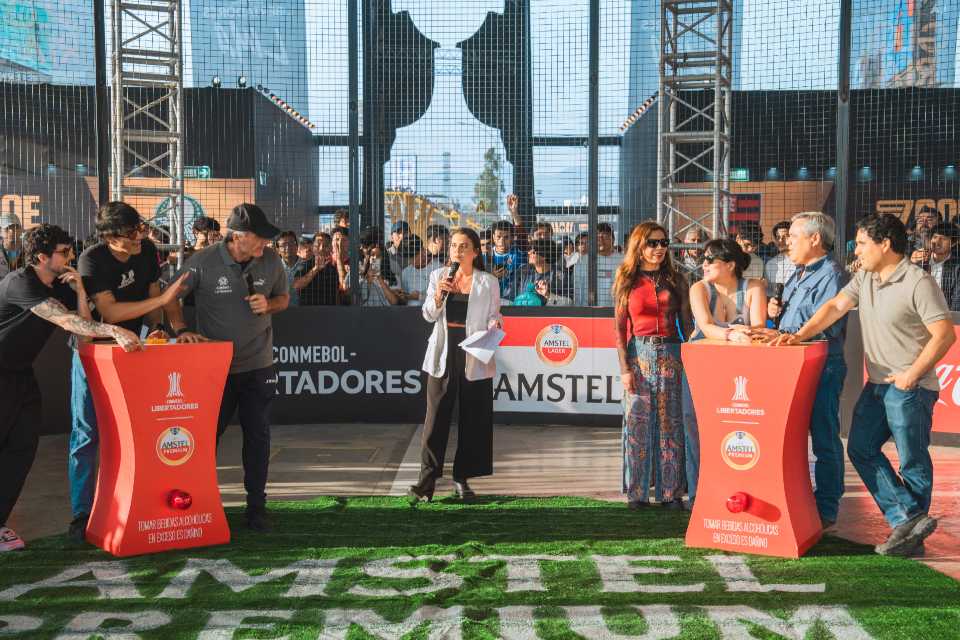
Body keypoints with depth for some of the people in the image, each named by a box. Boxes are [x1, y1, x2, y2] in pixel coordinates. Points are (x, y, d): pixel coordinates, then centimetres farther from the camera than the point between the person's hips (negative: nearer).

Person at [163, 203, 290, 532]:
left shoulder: (271, 261, -5)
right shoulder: (203, 262, -14)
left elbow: (283, 298, 10)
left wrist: (268, 305, -11)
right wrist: (181, 329, -17)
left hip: (258, 365, 2)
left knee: (258, 436, 7)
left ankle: (256, 506, 18)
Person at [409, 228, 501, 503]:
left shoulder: (488, 282, 4)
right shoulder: (438, 276, 8)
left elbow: (494, 316, 8)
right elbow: (429, 315, 4)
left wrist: (493, 326, -14)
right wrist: (438, 295, -14)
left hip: (475, 357, 0)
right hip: (443, 355, 1)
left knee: (472, 419, 4)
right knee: (436, 418, -2)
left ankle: (462, 478, 15)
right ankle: (427, 480, -1)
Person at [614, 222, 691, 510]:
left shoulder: (676, 280, 9)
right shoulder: (627, 281, 5)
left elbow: (686, 323, 8)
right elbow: (620, 328, 2)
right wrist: (624, 368, -7)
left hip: (670, 355, 1)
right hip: (638, 354, -1)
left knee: (670, 424, 2)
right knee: (637, 423, 0)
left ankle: (671, 491, 9)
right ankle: (637, 492, 8)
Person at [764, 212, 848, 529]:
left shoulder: (832, 275, -12)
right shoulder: (797, 275, 19)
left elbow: (825, 328, -22)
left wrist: (784, 334, -19)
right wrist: (776, 312, 7)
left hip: (823, 369, -9)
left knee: (824, 441, -1)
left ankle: (826, 510, 7)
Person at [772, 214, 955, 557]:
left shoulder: (918, 282, -15)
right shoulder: (864, 278, 9)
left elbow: (945, 334, -18)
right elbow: (835, 307, 6)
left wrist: (912, 374, -18)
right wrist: (800, 335, -7)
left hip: (910, 388, -9)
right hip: (876, 385, 9)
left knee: (913, 461, 1)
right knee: (861, 448, 5)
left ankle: (912, 535, 11)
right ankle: (908, 518, 2)